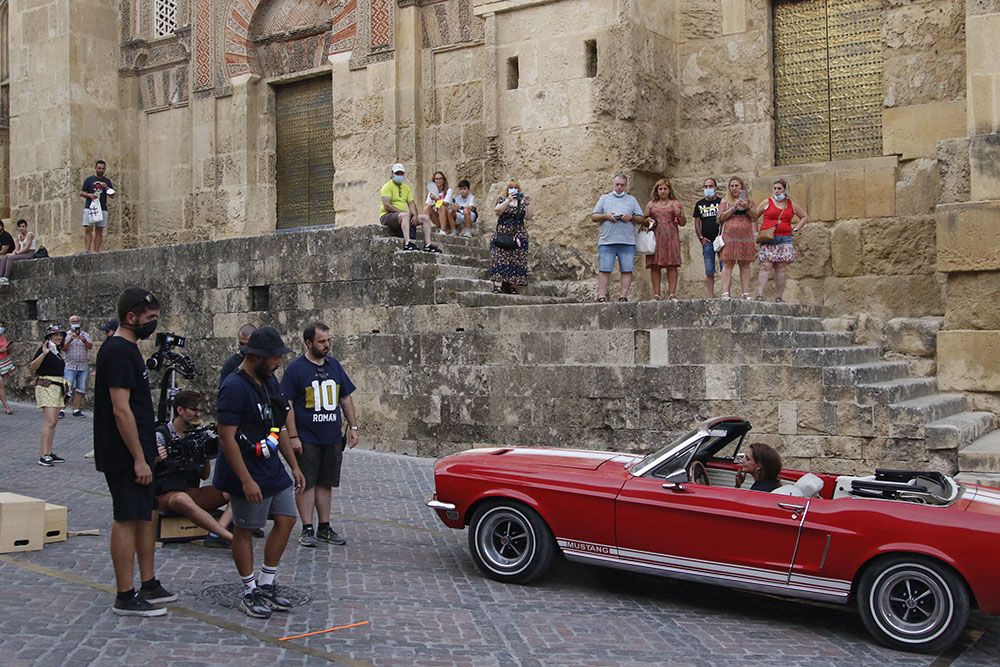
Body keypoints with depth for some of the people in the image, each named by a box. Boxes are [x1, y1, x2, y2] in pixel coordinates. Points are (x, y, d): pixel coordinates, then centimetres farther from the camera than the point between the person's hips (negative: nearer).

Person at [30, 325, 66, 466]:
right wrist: (43, 353, -30)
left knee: (53, 422, 8)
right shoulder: (43, 350, -9)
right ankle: (44, 456, -17)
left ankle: (49, 453, 12)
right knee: (49, 422, -15)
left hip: (57, 388, 9)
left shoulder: (57, 352, 16)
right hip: (46, 387, -9)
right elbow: (32, 367, -20)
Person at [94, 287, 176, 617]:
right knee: (127, 519, -3)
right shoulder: (118, 352, -19)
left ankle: (149, 585, 24)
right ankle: (125, 597, 5)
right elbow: (121, 410, -23)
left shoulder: (128, 349, 13)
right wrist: (139, 459, -21)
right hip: (125, 456, -10)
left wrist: (150, 450, 21)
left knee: (146, 516, 15)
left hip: (138, 451, 10)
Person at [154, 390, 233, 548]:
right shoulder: (160, 435, -5)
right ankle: (231, 538, -40)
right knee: (182, 499, -40)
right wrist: (155, 459, -29)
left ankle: (216, 534, -34)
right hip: (167, 496, -6)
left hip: (193, 492, 6)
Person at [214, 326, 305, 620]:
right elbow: (226, 437, -22)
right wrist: (246, 480, -23)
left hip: (273, 469, 9)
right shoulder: (234, 388, -19)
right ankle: (250, 593, 17)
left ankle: (266, 584, 21)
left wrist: (294, 466, 15)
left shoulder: (269, 381, 9)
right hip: (248, 476, -9)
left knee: (286, 520, 9)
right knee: (245, 530, 4)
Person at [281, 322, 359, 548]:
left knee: (325, 484, 11)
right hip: (307, 440, -5)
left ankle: (324, 528, 20)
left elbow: (346, 398, 15)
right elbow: (287, 405, -8)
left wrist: (353, 427, 10)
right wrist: (293, 436, -13)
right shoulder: (296, 368, -6)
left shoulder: (334, 365, 9)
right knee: (306, 484, 2)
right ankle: (307, 529, 10)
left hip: (332, 439, 5)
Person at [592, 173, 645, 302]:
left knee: (627, 270, -2)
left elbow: (641, 218, 14)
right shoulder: (604, 198, 15)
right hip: (607, 241, -1)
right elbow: (593, 217, 10)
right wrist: (605, 216, -7)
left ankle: (624, 297, 1)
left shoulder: (631, 200, 18)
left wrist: (631, 217, -6)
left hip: (627, 242, 1)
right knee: (604, 270, -5)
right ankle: (601, 296, -5)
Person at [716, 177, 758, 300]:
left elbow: (754, 219, 11)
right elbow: (721, 217, -1)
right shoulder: (725, 202, 12)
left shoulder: (749, 201, 17)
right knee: (728, 264, -8)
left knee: (745, 265, 1)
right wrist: (734, 207, -8)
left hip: (746, 237, 2)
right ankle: (725, 292, -10)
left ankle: (746, 293, 1)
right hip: (729, 237, -2)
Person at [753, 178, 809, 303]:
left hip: (785, 239, 3)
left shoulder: (792, 205, 14)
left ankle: (779, 297, 3)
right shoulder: (767, 203, 6)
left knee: (781, 268, 0)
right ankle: (759, 295, -18)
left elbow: (805, 216, 26)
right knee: (766, 266, -12)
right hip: (768, 239, -2)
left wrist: (795, 229, 14)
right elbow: (754, 215, 9)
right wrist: (758, 231, -3)